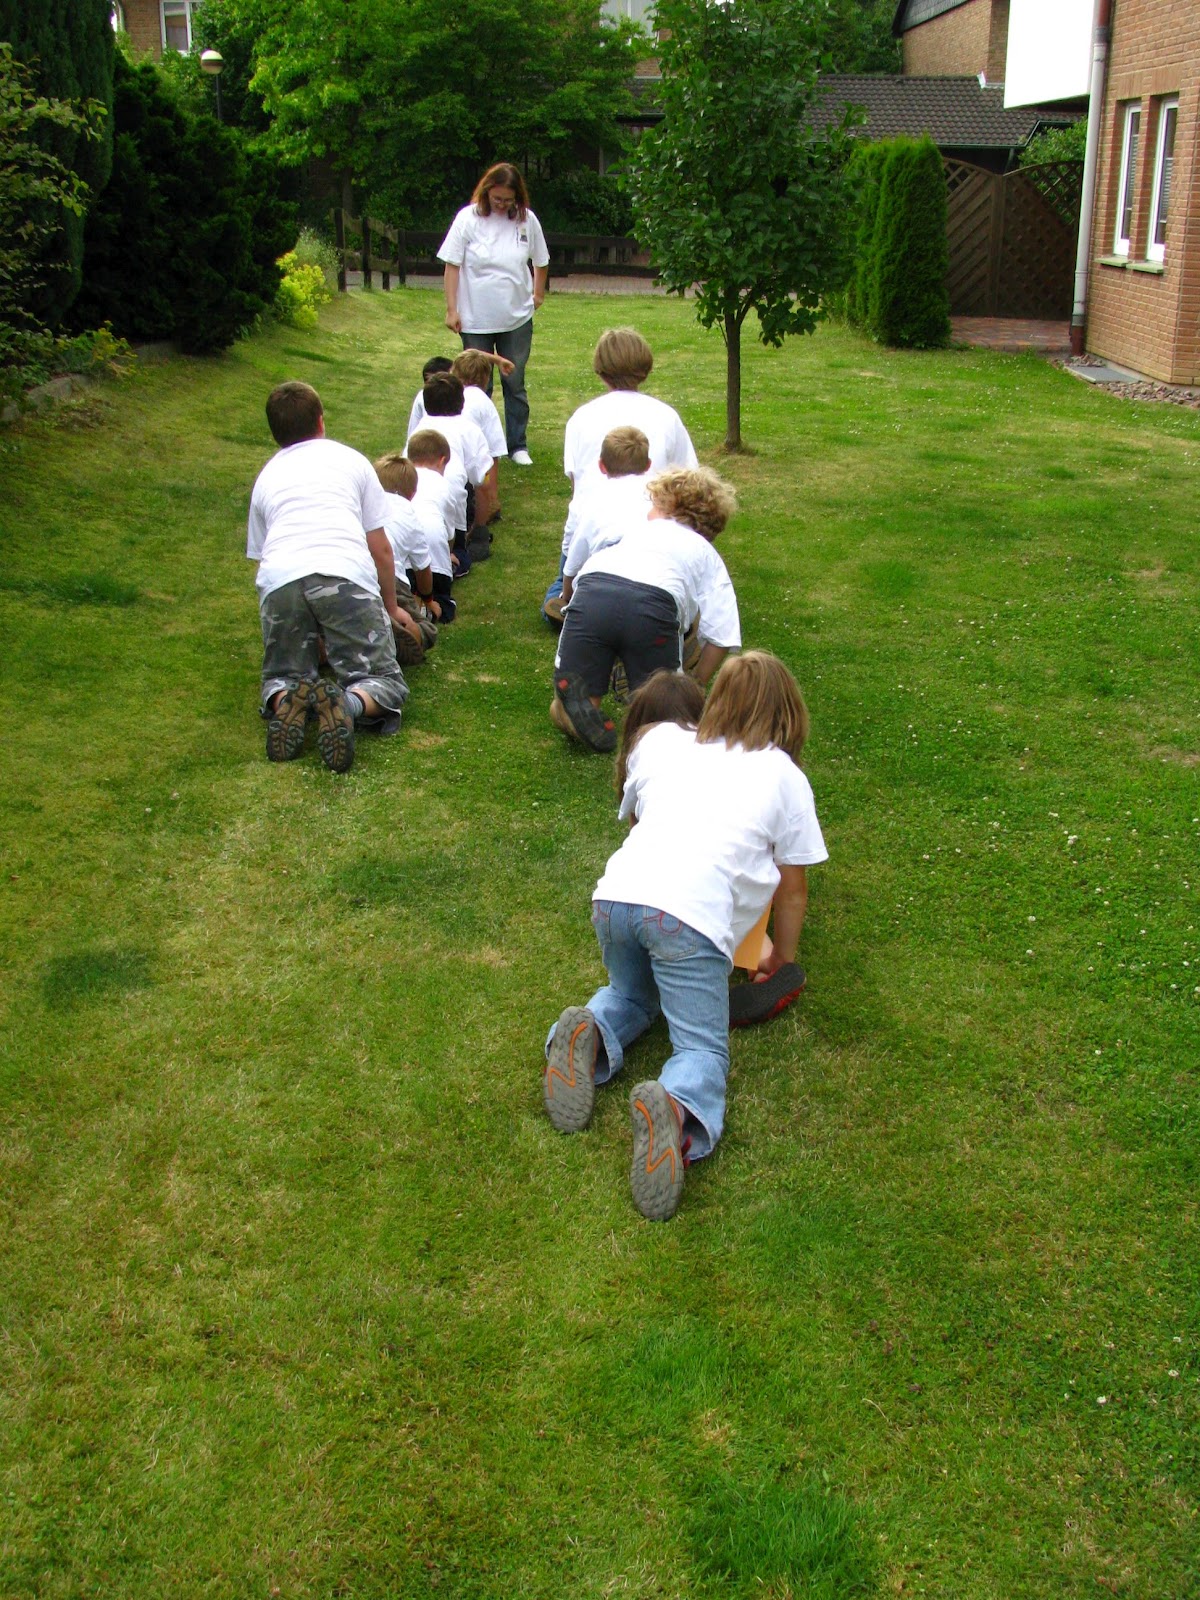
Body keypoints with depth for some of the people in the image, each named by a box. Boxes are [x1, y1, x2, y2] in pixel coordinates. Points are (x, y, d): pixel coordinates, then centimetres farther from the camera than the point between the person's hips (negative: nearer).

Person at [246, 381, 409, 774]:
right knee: (385, 682, 10)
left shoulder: (266, 477, 31)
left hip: (278, 580, 2)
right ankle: (349, 704, -26)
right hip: (347, 576, -2)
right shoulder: (352, 460, 26)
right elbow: (380, 549, 26)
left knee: (283, 678, 22)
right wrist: (390, 607, 43)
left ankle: (285, 703, -14)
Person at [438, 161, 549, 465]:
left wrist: (538, 293, 18)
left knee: (515, 383, 8)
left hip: (517, 319, 2)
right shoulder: (469, 219, -8)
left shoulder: (527, 220, -2)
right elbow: (452, 265, -6)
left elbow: (540, 261, 14)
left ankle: (518, 445, 17)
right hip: (475, 320, -1)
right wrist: (451, 309, -9)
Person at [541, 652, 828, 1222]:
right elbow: (792, 890, 20)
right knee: (703, 1049, 4)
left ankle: (592, 1033, -5)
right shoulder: (784, 777, 17)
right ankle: (675, 1108, -31)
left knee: (631, 996, 30)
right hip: (692, 916, -4)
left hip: (615, 896, 4)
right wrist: (781, 959, 36)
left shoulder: (661, 741, 25)